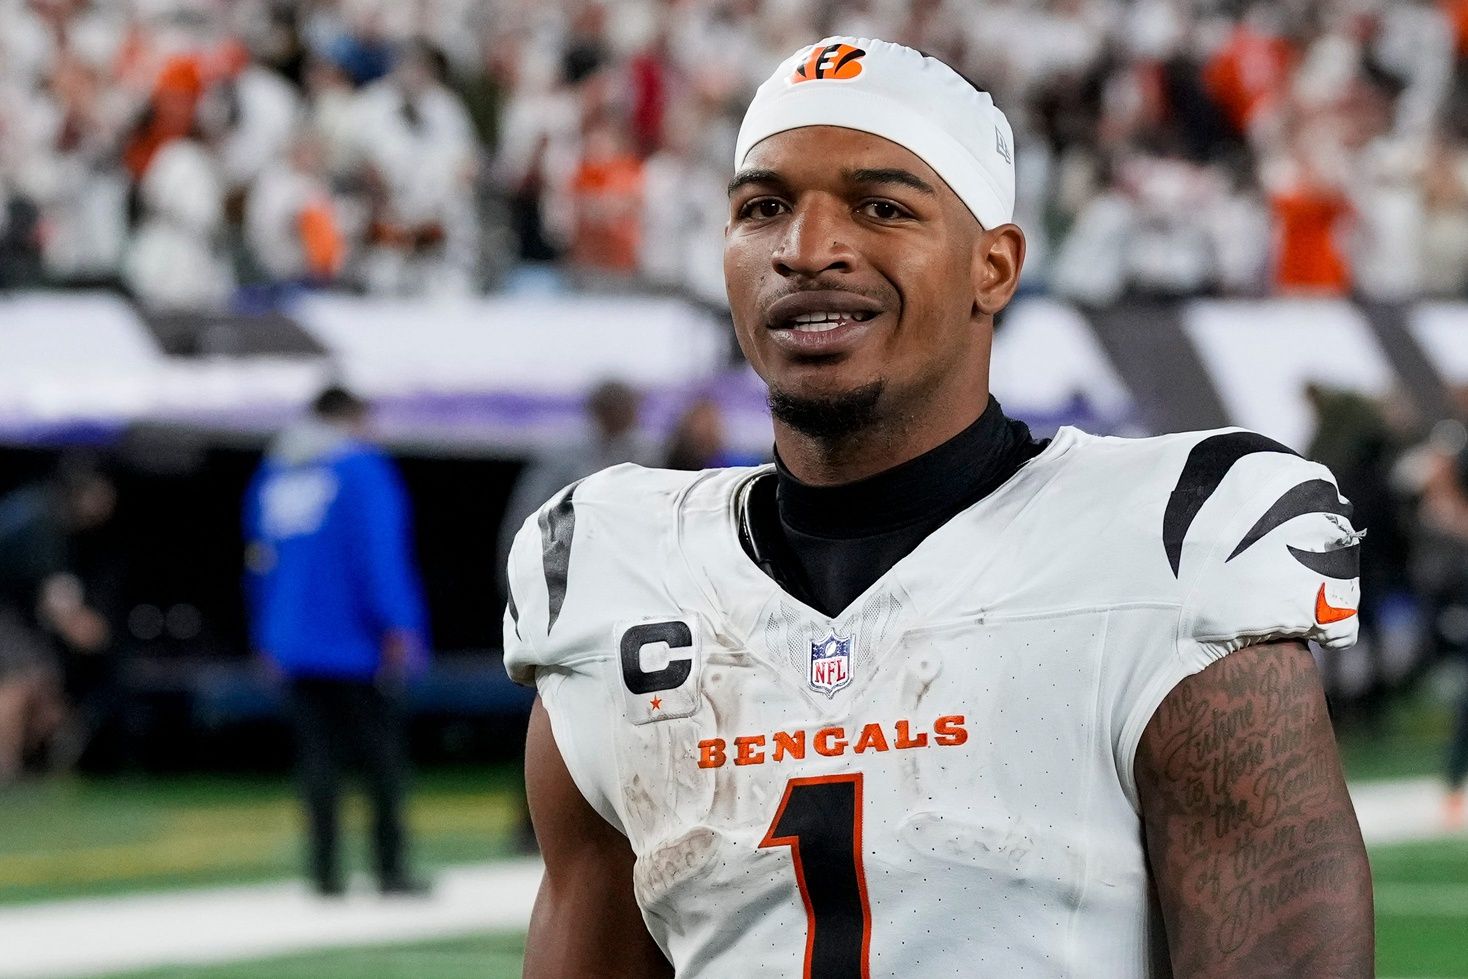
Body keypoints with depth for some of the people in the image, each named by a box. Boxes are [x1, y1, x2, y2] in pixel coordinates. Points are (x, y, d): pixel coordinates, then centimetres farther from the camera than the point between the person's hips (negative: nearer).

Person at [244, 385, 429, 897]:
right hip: (355, 642, -5)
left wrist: (268, 638, 21)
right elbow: (381, 552, -14)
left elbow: (262, 561, 17)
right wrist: (397, 624, -15)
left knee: (318, 757, 6)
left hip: (295, 642, 5)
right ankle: (391, 868, -3)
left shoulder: (273, 472, 13)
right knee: (383, 757, 0)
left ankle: (325, 870, 2)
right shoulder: (361, 467, -5)